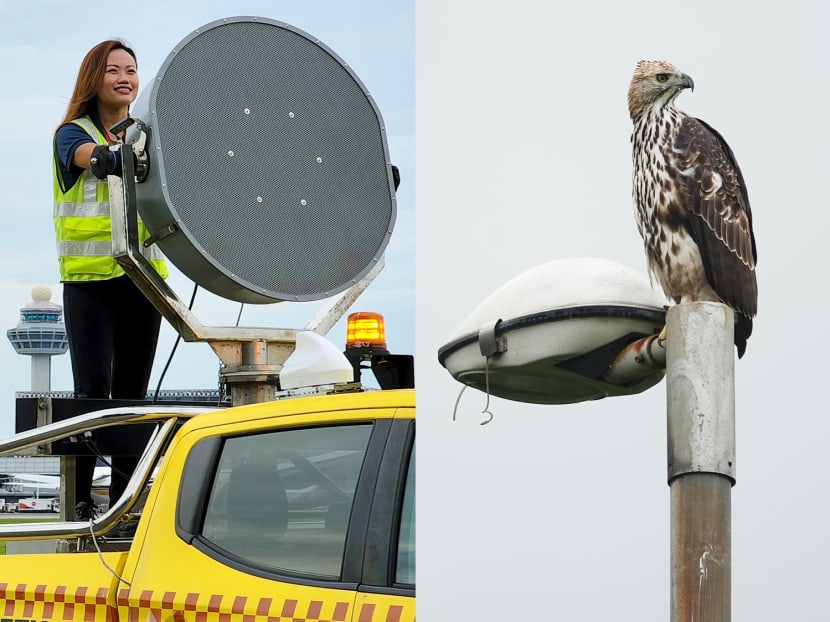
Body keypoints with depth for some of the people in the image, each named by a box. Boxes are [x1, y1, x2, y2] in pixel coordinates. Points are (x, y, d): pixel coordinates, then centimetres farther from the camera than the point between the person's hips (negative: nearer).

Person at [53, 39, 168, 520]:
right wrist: (106, 154, -45)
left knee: (133, 391, 5)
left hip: (143, 276, 4)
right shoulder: (73, 133, 1)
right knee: (93, 388, -10)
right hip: (89, 277, -4)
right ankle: (79, 499, -6)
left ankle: (126, 497, 11)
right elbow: (90, 155, -23)